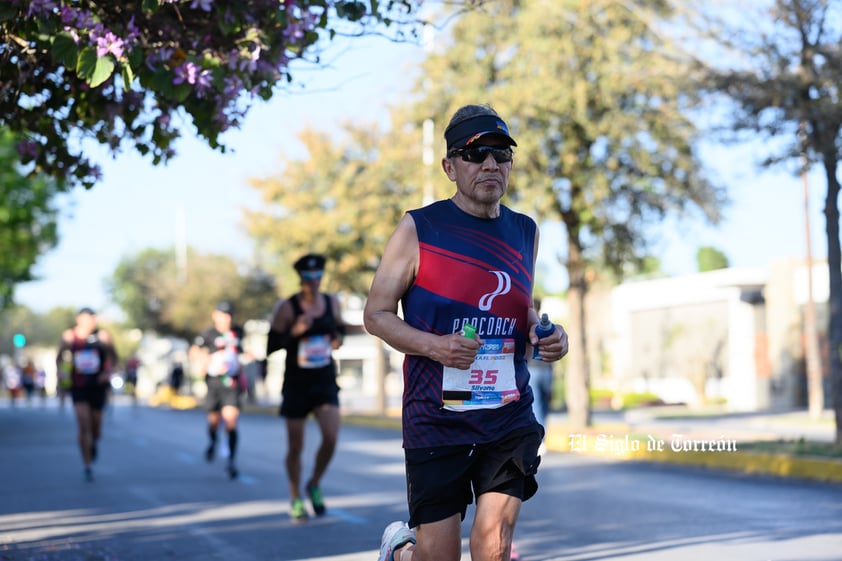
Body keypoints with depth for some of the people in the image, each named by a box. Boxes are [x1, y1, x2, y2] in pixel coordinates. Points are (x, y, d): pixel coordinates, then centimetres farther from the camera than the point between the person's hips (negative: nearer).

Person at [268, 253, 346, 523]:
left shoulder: (332, 303, 4)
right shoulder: (286, 308, -8)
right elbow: (271, 346, -7)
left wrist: (338, 339, -2)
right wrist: (294, 332, -22)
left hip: (325, 381, 3)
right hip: (296, 383, -2)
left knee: (331, 437, -14)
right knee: (295, 446, 4)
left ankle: (314, 484, 14)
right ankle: (295, 499, 24)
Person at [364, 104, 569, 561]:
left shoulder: (525, 232, 10)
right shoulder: (418, 229, -4)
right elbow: (376, 314, -1)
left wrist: (543, 333, 2)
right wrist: (433, 345, -19)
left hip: (509, 416, 3)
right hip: (435, 417, -3)